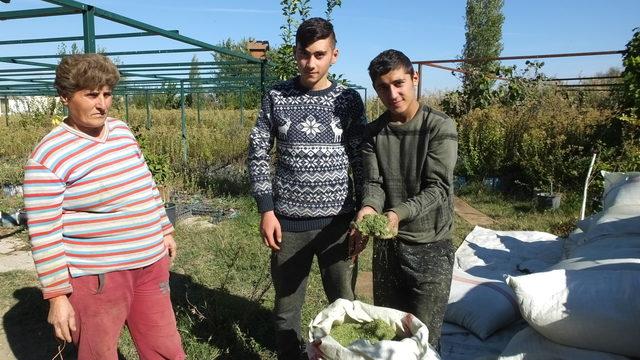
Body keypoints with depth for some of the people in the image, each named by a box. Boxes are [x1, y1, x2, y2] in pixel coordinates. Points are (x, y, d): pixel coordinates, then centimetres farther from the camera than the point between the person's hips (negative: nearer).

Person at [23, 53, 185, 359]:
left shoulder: (122, 130, 6)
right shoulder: (48, 157, -14)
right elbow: (44, 235, -14)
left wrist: (164, 230, 19)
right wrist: (57, 296, -13)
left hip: (150, 264, 6)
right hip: (95, 277, -6)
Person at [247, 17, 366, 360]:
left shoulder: (349, 100, 0)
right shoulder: (276, 97, 0)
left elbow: (361, 160, 3)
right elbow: (259, 155, 2)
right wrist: (266, 210, -5)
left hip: (337, 220, 0)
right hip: (288, 220, 0)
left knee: (345, 304, 10)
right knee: (286, 305, 13)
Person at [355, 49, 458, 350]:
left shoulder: (440, 127, -10)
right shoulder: (374, 132, 3)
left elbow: (437, 188, -17)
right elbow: (373, 183, -4)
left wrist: (398, 213, -34)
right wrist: (369, 208, -27)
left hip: (430, 247, -4)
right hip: (386, 244, 4)